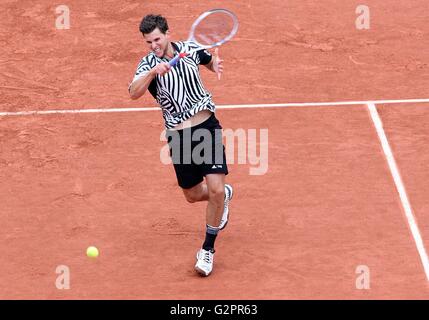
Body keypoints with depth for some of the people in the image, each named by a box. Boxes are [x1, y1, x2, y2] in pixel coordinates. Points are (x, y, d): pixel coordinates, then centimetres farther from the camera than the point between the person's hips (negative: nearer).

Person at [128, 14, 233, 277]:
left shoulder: (190, 49, -2)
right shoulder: (148, 64, -9)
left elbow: (210, 60, 20)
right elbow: (134, 93, -27)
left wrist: (216, 64, -4)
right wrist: (152, 73, -44)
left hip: (207, 125, -1)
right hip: (178, 134, 1)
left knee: (215, 188, -13)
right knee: (193, 195, 12)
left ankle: (208, 250, 3)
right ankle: (224, 196, 49)